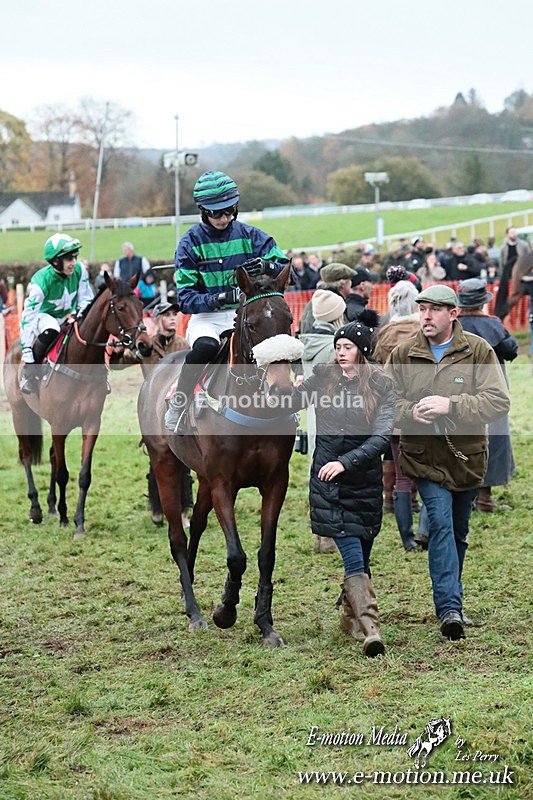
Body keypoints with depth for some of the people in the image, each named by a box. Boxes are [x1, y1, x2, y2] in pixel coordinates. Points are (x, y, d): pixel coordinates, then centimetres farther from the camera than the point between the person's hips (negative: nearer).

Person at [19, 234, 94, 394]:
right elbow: (28, 316, -31)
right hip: (44, 315, -5)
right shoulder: (41, 281, -32)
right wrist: (27, 350, -35)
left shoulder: (79, 270, -19)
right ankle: (29, 372, -18)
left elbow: (85, 298, -2)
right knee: (50, 331, -38)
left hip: (69, 315, 5)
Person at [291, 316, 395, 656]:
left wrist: (345, 462, -24)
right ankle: (370, 628, -20)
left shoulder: (381, 387, -3)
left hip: (365, 480, 1)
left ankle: (352, 617, 32)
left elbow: (381, 437, -13)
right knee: (354, 557, -13)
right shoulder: (323, 379, 2)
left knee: (361, 556, 10)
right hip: (328, 480, -1)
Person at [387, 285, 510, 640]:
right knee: (441, 524, -16)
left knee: (459, 531, 14)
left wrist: (451, 406, -25)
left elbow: (499, 401, -15)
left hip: (467, 457, 1)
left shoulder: (479, 351, -6)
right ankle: (450, 608, -21)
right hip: (425, 457, -1)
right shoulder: (403, 354, -1)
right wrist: (411, 412, -21)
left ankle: (451, 601, 32)